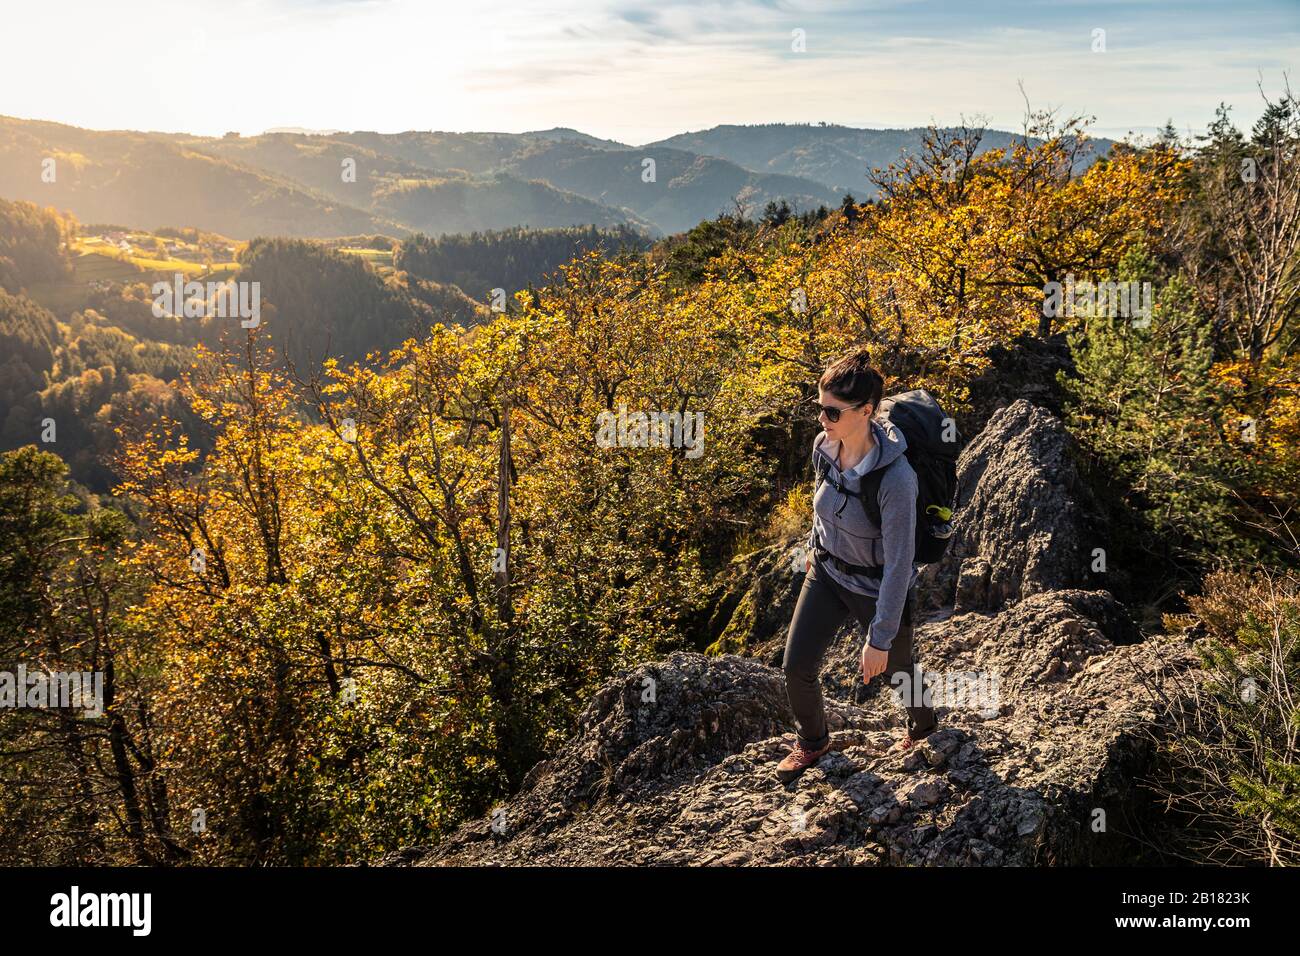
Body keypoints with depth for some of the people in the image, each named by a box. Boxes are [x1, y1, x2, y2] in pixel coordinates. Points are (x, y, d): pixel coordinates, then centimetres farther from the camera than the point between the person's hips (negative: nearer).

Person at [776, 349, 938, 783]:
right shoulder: (824, 445, -15)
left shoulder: (895, 478, -35)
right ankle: (812, 741, 36)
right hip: (827, 571, 5)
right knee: (796, 666, 6)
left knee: (895, 666, 21)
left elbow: (899, 563, -28)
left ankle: (923, 724, 55)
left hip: (878, 588, -5)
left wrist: (880, 637, -23)